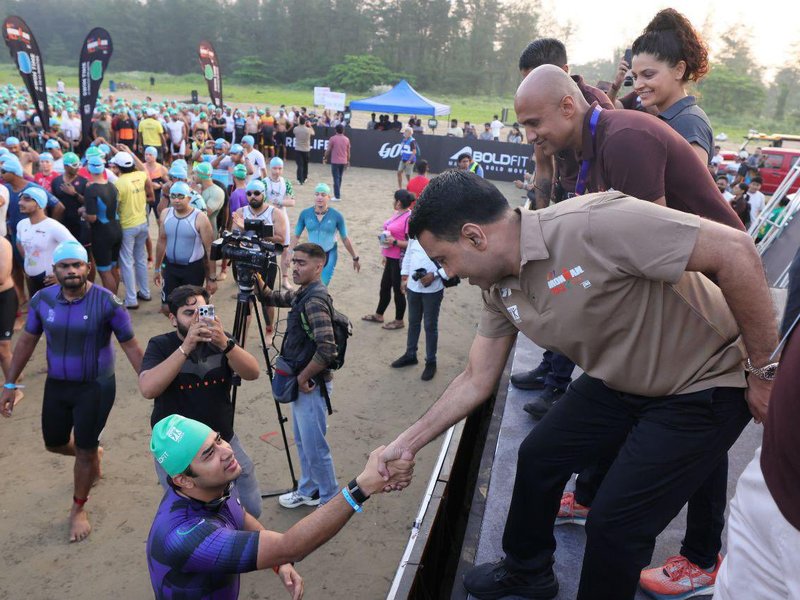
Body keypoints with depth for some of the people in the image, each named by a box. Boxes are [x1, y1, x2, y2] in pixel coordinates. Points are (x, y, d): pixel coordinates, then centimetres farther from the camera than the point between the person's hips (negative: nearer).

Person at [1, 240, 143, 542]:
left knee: (85, 450, 6)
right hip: (56, 385, 5)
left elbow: (130, 345, -13)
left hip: (96, 387, -4)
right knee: (54, 444, 19)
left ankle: (78, 509, 31)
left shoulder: (107, 301, -20)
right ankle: (91, 458, 54)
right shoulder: (42, 300, -7)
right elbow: (26, 341, 6)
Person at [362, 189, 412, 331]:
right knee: (384, 286, 20)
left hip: (400, 260, -9)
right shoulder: (397, 214, 6)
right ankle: (378, 315, 37)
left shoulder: (409, 217, -21)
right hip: (391, 258, 9)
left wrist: (394, 242, -28)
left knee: (398, 289, 5)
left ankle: (399, 321, 22)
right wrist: (386, 254, 23)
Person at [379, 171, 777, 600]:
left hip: (701, 384, -7)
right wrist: (407, 444, 3)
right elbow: (476, 382, 3)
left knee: (615, 523, -6)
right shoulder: (498, 288, -6)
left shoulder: (592, 225, -33)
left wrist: (765, 370, -21)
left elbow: (735, 249, -30)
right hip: (617, 382, 8)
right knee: (538, 456, 13)